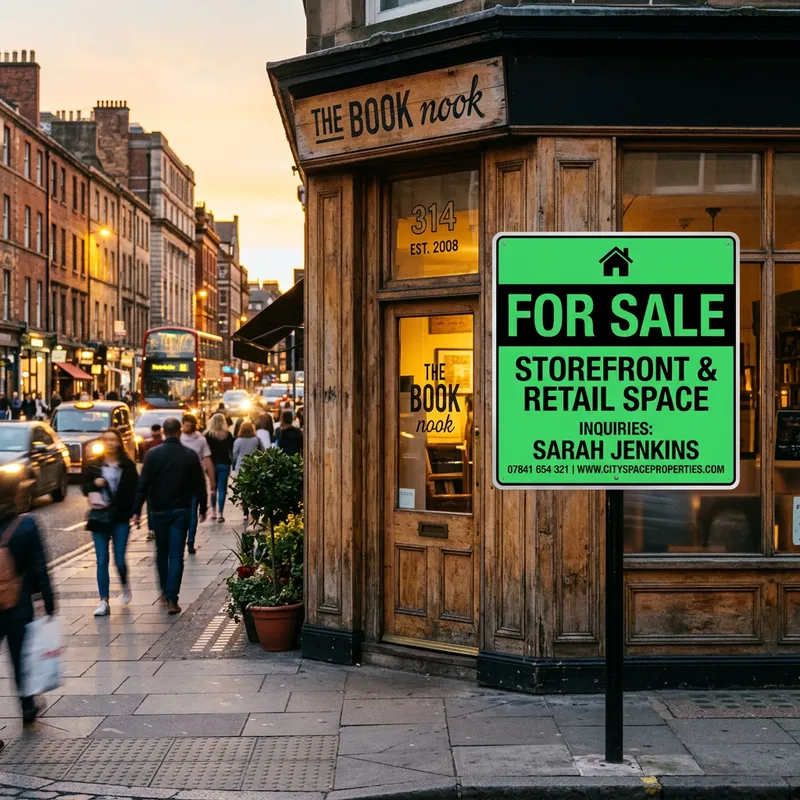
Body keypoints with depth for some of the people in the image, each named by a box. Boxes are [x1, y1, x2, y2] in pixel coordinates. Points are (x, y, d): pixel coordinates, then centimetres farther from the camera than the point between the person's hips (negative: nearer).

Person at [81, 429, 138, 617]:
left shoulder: (128, 466, 1)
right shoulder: (93, 465, 4)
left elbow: (134, 489, 3)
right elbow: (84, 487, 7)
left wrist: (133, 511, -10)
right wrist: (95, 484, -14)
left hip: (121, 518, -1)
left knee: (119, 560, 0)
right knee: (102, 560, -1)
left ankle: (125, 585, 32)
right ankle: (104, 602, 3)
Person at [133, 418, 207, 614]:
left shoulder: (153, 454, -5)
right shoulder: (190, 455, -1)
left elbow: (143, 484, -7)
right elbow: (199, 485, 3)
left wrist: (137, 510, -4)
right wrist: (203, 508, 13)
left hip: (159, 509, 0)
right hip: (181, 510, 0)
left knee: (161, 552, 17)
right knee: (176, 555, -1)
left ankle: (165, 591, 28)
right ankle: (172, 599, -8)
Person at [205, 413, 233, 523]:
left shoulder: (208, 435, -3)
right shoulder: (228, 435, 0)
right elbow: (232, 450, 2)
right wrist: (232, 462, 9)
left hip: (212, 464, 0)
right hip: (224, 464, 0)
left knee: (213, 488, 16)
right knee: (222, 489, 1)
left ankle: (213, 511, 17)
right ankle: (220, 514, -4)